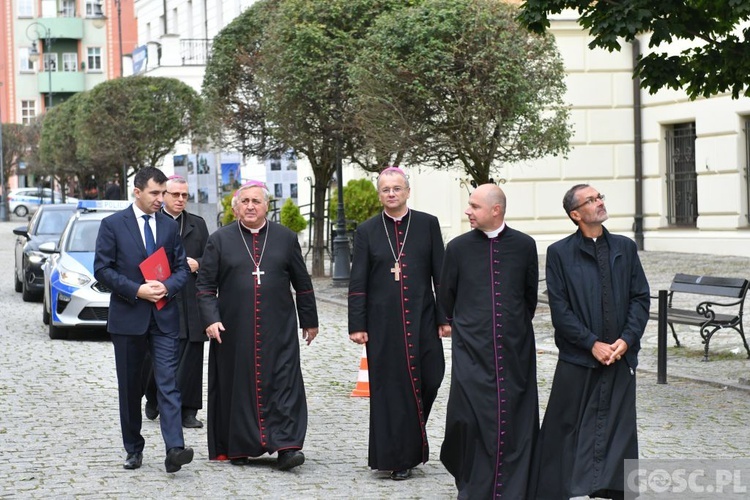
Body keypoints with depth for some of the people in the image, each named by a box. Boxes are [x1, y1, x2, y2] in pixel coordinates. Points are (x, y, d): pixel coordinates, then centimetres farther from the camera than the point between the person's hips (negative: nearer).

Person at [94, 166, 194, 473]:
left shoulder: (170, 226, 10)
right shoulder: (113, 225, -1)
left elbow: (182, 267, 12)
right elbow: (103, 269, -5)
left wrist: (167, 286, -9)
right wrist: (137, 290, -15)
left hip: (164, 317, 2)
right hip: (128, 316, -1)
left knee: (168, 384, -10)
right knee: (130, 388, 7)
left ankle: (174, 448, -19)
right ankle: (133, 450, 18)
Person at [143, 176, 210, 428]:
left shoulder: (197, 224, 15)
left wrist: (197, 263, -5)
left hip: (191, 300, 3)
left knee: (191, 356, 0)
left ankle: (187, 410, 4)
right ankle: (153, 400, 24)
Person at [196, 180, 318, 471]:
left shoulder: (286, 238, 8)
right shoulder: (220, 240, 4)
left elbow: (302, 284, 14)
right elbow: (205, 285, 3)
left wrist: (309, 321, 16)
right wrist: (210, 319, -9)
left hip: (278, 330, 0)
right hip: (233, 330, 0)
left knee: (284, 384, -7)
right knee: (238, 386, 3)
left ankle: (285, 447, -10)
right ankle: (239, 447, 14)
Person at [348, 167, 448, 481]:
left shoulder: (428, 224, 5)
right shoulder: (367, 231, 5)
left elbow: (441, 274, 4)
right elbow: (357, 282, 3)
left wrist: (445, 317, -1)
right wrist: (356, 325, -3)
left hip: (421, 319, 0)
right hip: (383, 322, 0)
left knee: (428, 379, -4)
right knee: (390, 388, 1)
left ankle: (412, 446, 20)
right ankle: (396, 458, 8)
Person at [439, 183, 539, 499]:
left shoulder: (524, 246, 3)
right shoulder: (459, 247, 1)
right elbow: (446, 297, 14)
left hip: (515, 351, 1)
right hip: (472, 351, -1)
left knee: (515, 423, 0)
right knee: (471, 419, -9)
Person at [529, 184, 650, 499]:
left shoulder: (625, 248, 9)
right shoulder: (560, 253, -1)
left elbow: (641, 298, 7)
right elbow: (559, 309, -5)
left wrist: (626, 340, -6)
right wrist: (593, 344, -11)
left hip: (621, 356, 3)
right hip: (577, 359, -3)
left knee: (620, 428, 5)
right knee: (566, 429, 1)